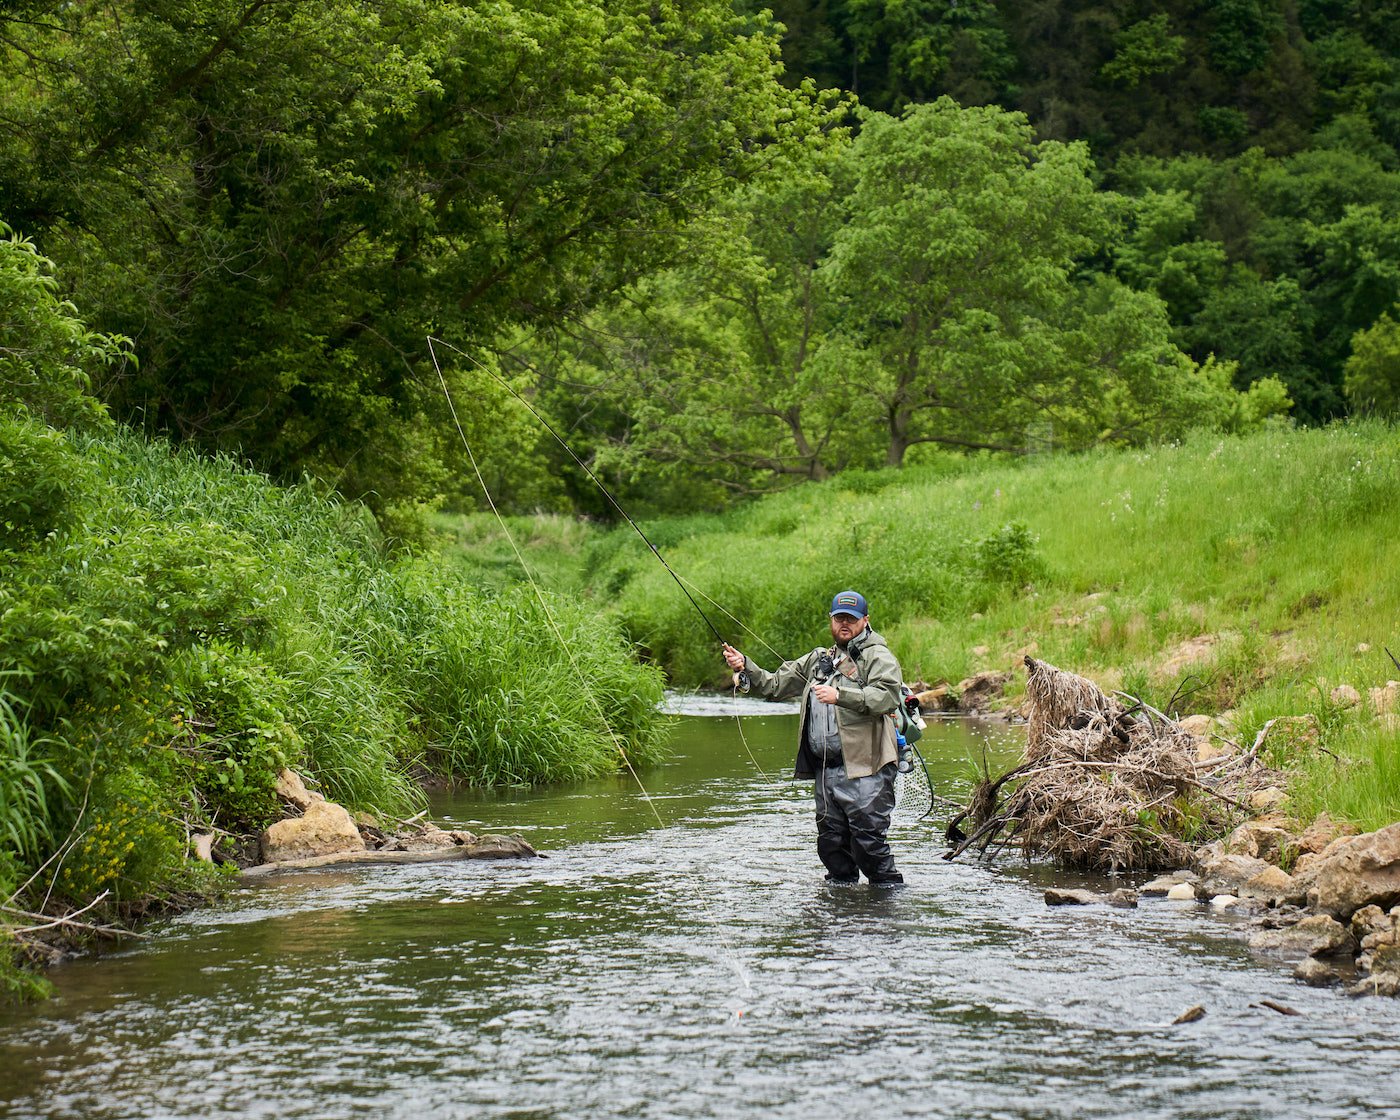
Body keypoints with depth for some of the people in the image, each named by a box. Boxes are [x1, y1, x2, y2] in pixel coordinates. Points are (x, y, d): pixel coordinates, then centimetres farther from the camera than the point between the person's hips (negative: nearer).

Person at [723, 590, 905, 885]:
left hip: (864, 769, -7)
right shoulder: (818, 660, 23)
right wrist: (745, 667, 7)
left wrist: (840, 695, -26)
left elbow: (889, 697, -18)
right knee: (830, 842, 10)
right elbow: (775, 684, 24)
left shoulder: (877, 656, 0)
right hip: (826, 770, 7)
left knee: (868, 841, -11)